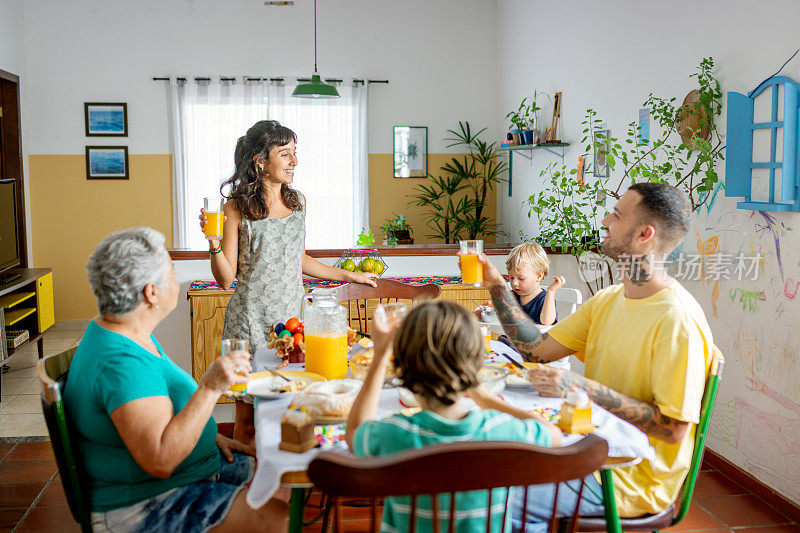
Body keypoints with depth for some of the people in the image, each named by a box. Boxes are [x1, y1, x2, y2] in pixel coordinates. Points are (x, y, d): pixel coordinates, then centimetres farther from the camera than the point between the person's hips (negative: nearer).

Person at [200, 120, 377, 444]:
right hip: (252, 320, -4)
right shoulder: (237, 208, -6)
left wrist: (349, 276, 24)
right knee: (248, 419, 4)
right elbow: (226, 279, -4)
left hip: (292, 315, 4)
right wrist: (214, 243, -21)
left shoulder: (298, 202, 9)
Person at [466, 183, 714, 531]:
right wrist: (496, 286, -1)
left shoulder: (677, 320, -22)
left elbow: (673, 427, -24)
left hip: (631, 480, -8)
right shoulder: (608, 300, 6)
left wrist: (583, 388, -28)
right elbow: (537, 349, 5)